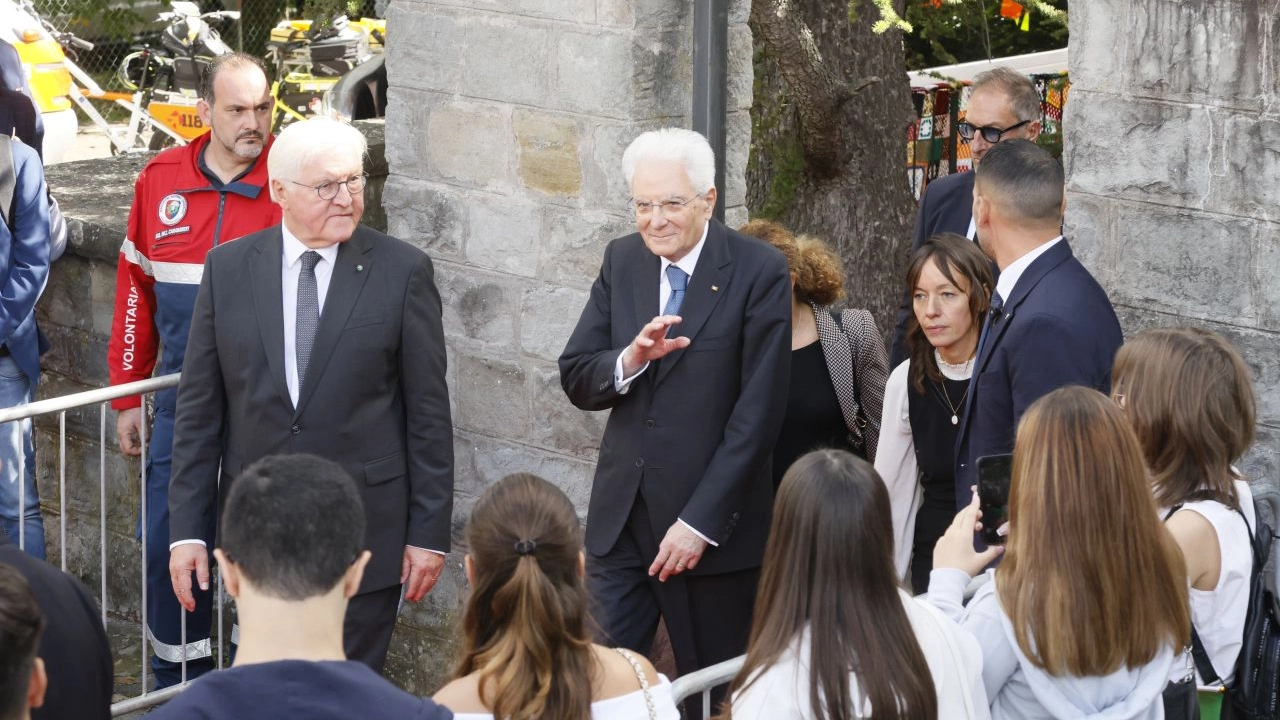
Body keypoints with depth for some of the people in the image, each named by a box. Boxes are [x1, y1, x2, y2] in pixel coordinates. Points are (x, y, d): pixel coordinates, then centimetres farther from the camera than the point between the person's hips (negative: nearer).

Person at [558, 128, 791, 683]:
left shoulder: (760, 272, -9)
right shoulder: (622, 261, 6)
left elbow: (758, 412, -13)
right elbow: (576, 381, 5)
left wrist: (699, 522, -15)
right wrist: (630, 359, -18)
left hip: (712, 522, -4)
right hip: (621, 513, 4)